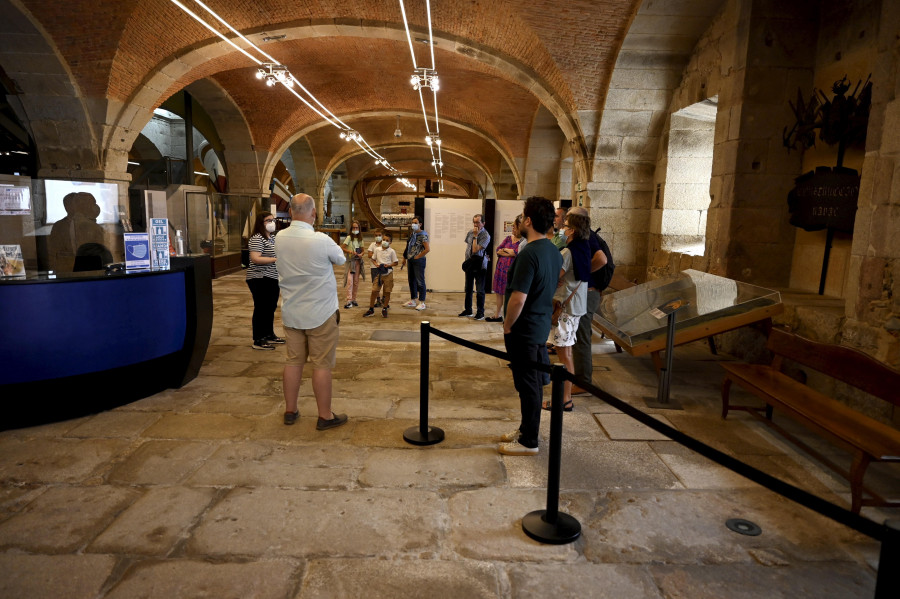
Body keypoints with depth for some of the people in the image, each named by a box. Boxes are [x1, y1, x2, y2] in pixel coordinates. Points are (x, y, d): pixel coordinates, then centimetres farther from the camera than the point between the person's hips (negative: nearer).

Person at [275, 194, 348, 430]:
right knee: (322, 365, 3)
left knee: (293, 361, 15)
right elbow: (341, 259, -1)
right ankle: (325, 416, 13)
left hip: (291, 313, 5)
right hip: (320, 313, -5)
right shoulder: (321, 240, -19)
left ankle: (290, 411, 26)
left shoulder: (279, 239, -3)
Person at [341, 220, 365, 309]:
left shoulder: (360, 239, 10)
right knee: (350, 280, -13)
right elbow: (342, 248, -10)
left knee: (356, 281, 8)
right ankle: (349, 301, -14)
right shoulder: (349, 238, -5)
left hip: (358, 261, 5)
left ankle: (354, 299, 17)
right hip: (350, 261, -5)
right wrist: (350, 252, -23)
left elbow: (362, 250, 13)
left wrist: (361, 254, -9)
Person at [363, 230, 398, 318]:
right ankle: (371, 309, 12)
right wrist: (376, 264, -8)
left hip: (388, 273, -2)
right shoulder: (377, 249, 4)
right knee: (374, 291, 1)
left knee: (387, 292, 5)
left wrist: (388, 265, -16)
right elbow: (373, 259, 12)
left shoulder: (391, 251, -3)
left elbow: (396, 262, 0)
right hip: (379, 273, 2)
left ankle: (384, 309, 20)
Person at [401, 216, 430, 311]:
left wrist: (417, 257, -14)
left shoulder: (423, 235, -13)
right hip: (410, 260, 9)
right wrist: (405, 258, 15)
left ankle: (422, 303, 4)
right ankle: (412, 301, 26)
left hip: (418, 261, -9)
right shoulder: (412, 234, 12)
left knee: (420, 282, -3)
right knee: (411, 281, 15)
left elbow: (427, 249, -20)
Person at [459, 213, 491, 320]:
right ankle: (468, 310, 27)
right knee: (468, 289, 14)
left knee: (480, 290, -1)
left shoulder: (485, 235, -14)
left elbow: (475, 250, -21)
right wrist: (467, 260, 11)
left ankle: (480, 312, 10)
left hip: (479, 266, -6)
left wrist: (475, 236, -18)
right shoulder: (470, 233, 6)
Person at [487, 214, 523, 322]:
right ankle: (497, 315, 27)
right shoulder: (509, 237, 10)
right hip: (501, 268, 7)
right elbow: (498, 250, 6)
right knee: (498, 292, 14)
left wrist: (505, 250, -5)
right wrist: (510, 253, -12)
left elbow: (517, 252, -22)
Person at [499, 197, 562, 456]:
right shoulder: (554, 251, 6)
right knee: (534, 381, 19)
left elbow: (518, 299, -26)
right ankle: (528, 428, 34)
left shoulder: (529, 254, -23)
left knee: (528, 384, 2)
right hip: (542, 325, 9)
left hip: (523, 330, -9)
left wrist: (507, 326, -13)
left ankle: (528, 442, 14)